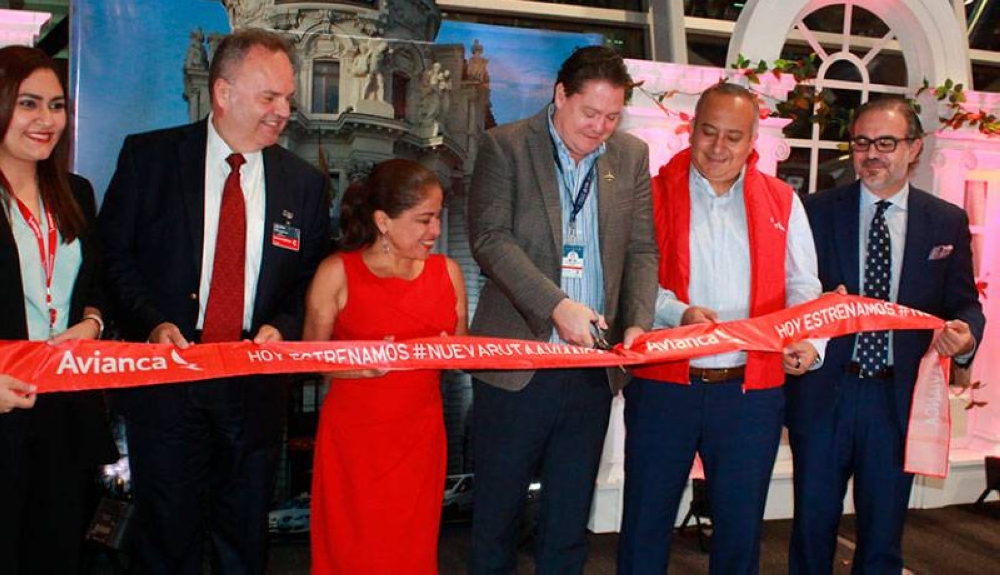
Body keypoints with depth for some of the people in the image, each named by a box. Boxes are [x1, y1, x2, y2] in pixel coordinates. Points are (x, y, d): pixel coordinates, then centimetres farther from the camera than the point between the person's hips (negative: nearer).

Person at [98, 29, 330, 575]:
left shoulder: (304, 182, 5)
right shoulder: (148, 156, -2)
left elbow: (312, 278, 8)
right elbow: (114, 254, -1)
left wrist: (281, 326, -10)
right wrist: (152, 323, -16)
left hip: (256, 383, 2)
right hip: (166, 374, -2)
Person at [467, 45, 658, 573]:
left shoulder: (631, 156, 9)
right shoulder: (505, 146, -2)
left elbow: (641, 249, 9)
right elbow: (490, 237, -12)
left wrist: (638, 322, -8)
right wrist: (556, 305, -22)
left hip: (594, 367, 3)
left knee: (570, 517, 13)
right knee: (496, 508, 9)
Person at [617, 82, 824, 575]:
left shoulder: (781, 202, 9)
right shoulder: (655, 194, 3)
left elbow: (803, 287, 7)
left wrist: (807, 339, -11)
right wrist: (678, 312, -20)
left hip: (752, 391, 2)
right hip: (663, 383, -1)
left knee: (740, 525, 12)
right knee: (646, 521, 8)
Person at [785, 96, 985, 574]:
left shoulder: (948, 221, 5)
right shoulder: (817, 210, 1)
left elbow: (964, 304, 6)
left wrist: (965, 337, -16)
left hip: (898, 396, 1)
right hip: (824, 391, -1)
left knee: (883, 531, 13)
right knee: (813, 521, 10)